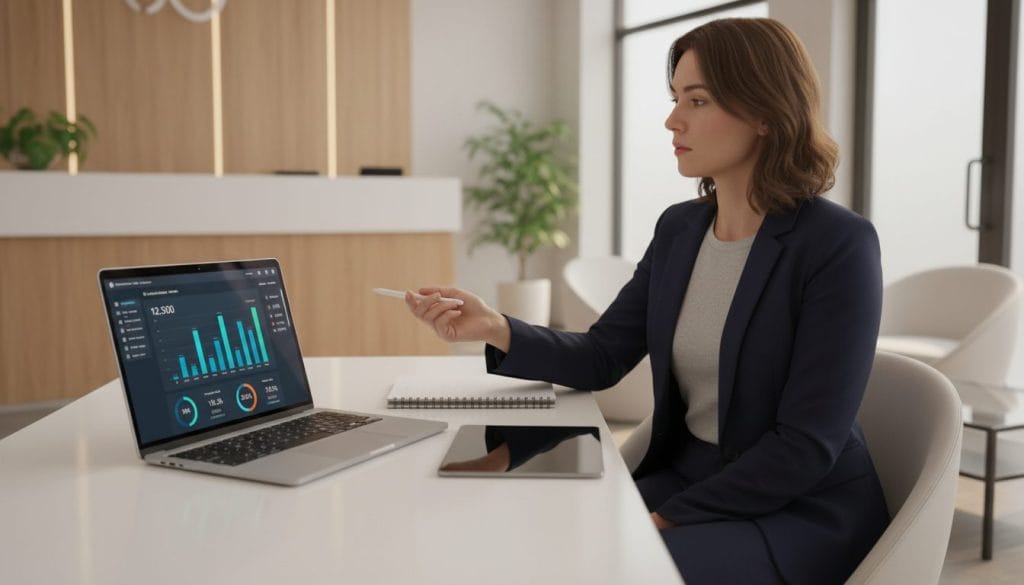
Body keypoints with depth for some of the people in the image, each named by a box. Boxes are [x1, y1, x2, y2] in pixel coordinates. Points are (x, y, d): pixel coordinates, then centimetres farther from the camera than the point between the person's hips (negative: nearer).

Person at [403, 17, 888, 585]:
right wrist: (497, 329, -14)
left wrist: (669, 518, -18)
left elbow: (807, 445, -19)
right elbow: (602, 358, 4)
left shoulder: (839, 244, -17)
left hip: (805, 511, -5)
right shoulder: (679, 228, 3)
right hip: (687, 476, 6)